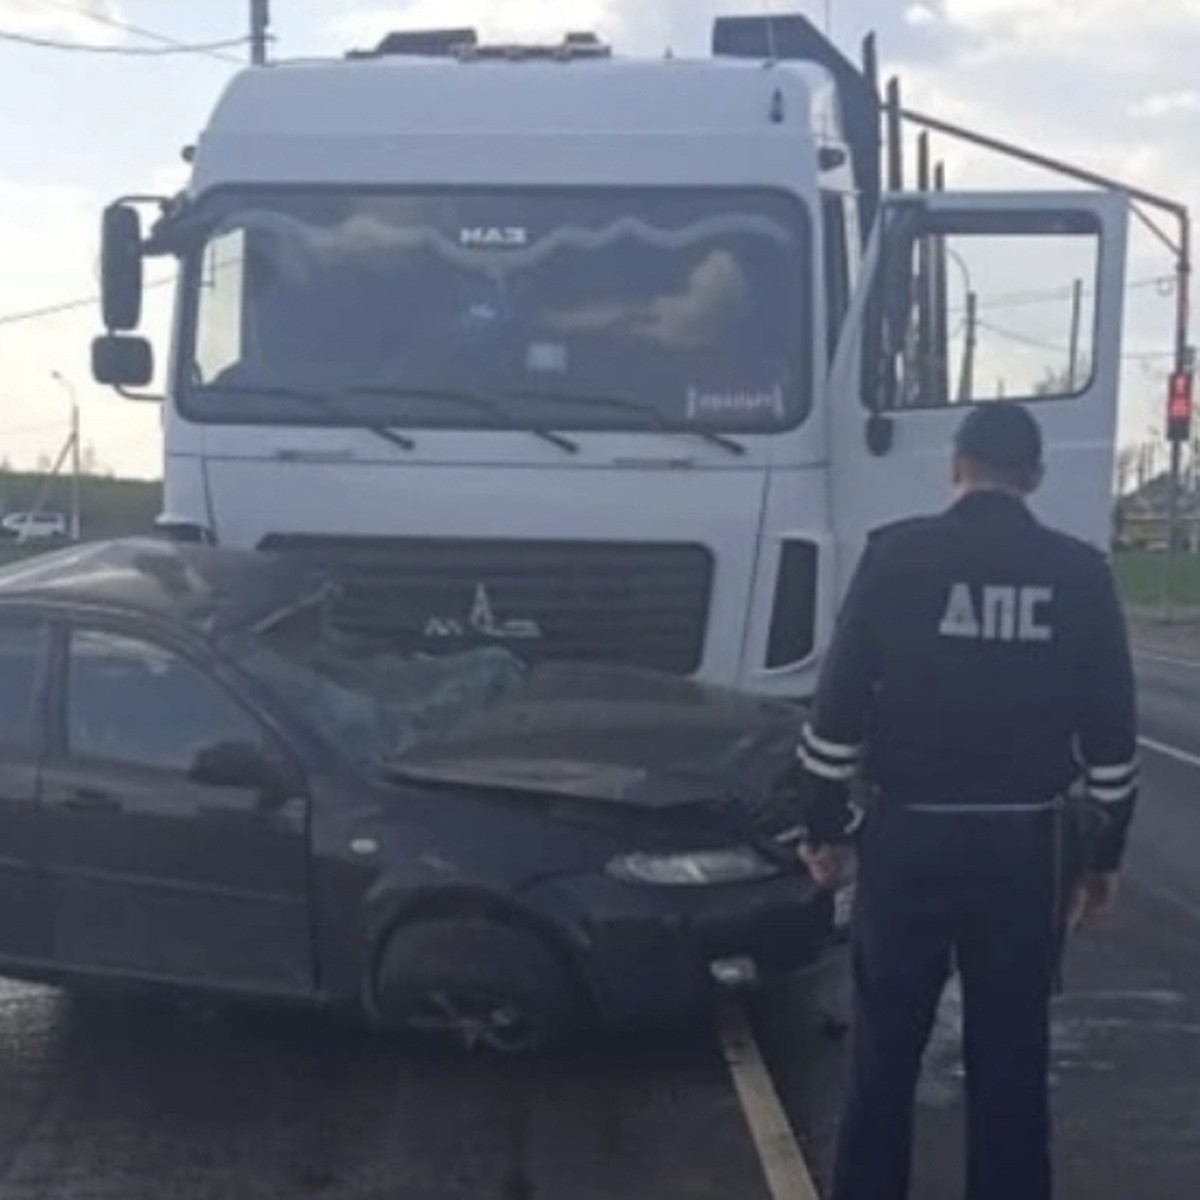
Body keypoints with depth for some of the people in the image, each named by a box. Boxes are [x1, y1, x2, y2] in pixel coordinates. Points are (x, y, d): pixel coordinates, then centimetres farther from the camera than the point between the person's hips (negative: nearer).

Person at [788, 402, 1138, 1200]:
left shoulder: (900, 556, -6)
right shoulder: (1080, 574, -1)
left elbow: (841, 706, -6)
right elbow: (1112, 733, 2)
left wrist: (826, 823, 5)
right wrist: (1106, 852, 11)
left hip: (909, 835, -1)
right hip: (1025, 843, 1)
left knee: (887, 1044, 10)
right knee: (1013, 1053, 11)